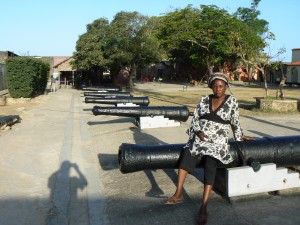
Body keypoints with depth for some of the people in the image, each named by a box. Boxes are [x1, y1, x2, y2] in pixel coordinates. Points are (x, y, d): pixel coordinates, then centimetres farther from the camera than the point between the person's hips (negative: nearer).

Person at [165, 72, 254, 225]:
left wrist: (241, 137, 22)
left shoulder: (231, 101, 4)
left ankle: (203, 208, -28)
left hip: (218, 140, -2)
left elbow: (235, 122, 15)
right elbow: (195, 120, 9)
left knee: (210, 165, -28)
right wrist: (198, 132, -7)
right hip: (200, 137, 2)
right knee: (187, 152, -28)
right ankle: (178, 194, -28)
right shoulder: (204, 100, 9)